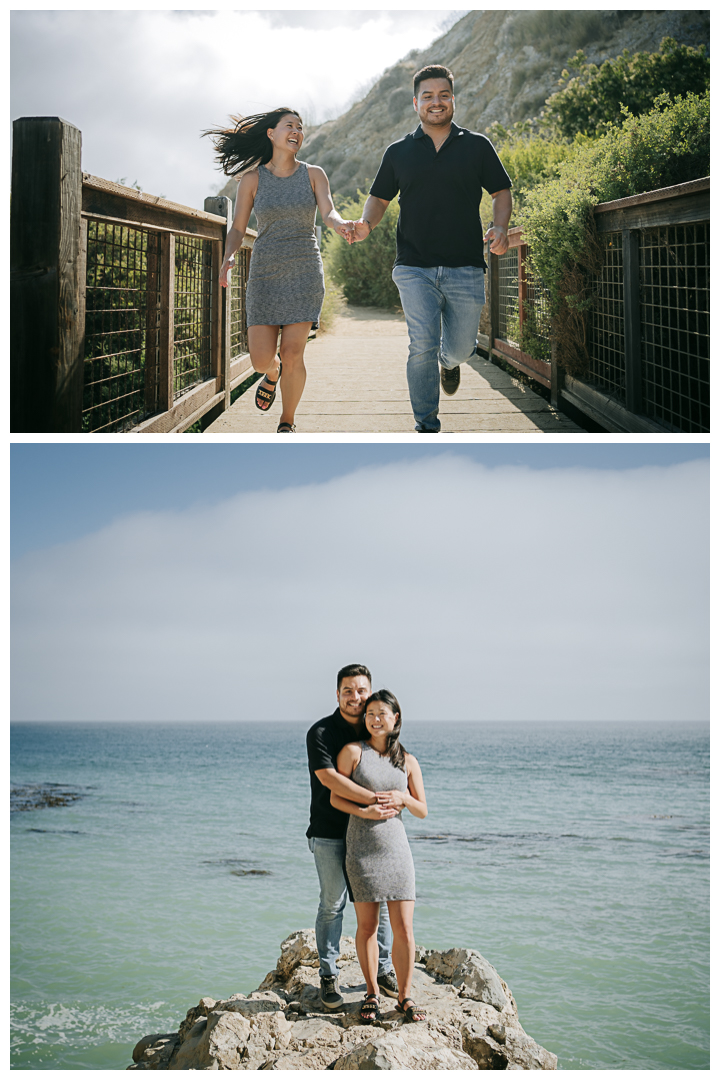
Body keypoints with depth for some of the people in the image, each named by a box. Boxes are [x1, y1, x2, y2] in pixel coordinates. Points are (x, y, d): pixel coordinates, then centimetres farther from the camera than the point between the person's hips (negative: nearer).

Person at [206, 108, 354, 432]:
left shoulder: (313, 174, 2)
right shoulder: (252, 178, 0)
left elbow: (328, 213, -12)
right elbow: (237, 229, 2)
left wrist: (340, 224, -37)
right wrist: (228, 258, -20)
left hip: (305, 274, 0)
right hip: (265, 274, 1)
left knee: (292, 355, -10)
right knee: (261, 359, -5)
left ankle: (287, 423, 12)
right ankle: (273, 374, 35)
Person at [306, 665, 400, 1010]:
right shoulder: (321, 733, -8)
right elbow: (328, 777, -22)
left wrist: (394, 800, -17)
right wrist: (374, 799, -30)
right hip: (330, 834, -4)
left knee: (380, 901, 7)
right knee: (332, 905, 0)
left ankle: (383, 969, 21)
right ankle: (328, 976, 11)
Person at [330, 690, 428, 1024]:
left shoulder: (407, 761, 7)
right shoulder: (353, 751, -1)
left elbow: (422, 811, 10)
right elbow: (335, 798, 0)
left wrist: (403, 797, -10)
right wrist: (364, 812, -16)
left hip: (396, 847, 2)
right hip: (362, 848, -2)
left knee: (403, 928, -2)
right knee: (367, 925, 3)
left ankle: (405, 997, 9)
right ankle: (372, 994, 18)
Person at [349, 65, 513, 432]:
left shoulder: (477, 146, 8)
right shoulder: (399, 152, 10)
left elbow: (501, 191, 11)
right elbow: (380, 197, 17)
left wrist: (500, 227, -9)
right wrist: (365, 224, -5)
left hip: (465, 269, 1)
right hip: (414, 268, 0)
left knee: (459, 349, 4)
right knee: (423, 346, -13)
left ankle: (449, 361, 44)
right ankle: (426, 426, -1)